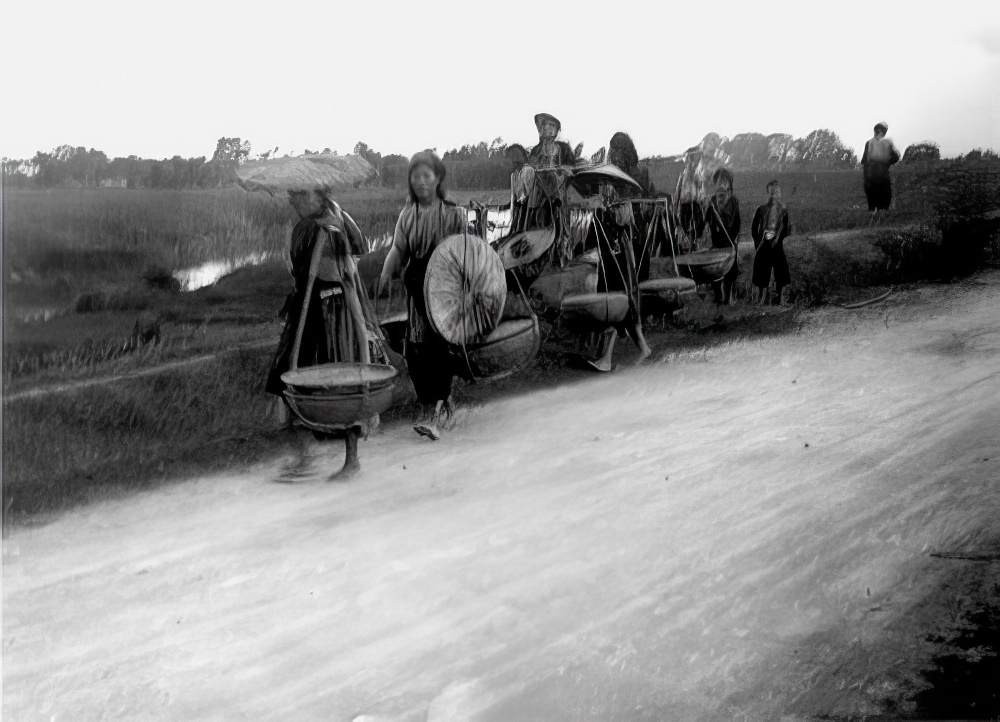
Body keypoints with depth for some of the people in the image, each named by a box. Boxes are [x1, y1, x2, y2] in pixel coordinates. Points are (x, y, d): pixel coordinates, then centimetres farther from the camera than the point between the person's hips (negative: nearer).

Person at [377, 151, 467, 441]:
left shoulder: (454, 213, -1)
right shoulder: (408, 215, 9)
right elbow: (397, 251, 6)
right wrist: (384, 277, -8)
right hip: (416, 289, 4)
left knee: (438, 344, -11)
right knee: (414, 349, 3)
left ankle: (435, 412, -10)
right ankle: (432, 403, 22)